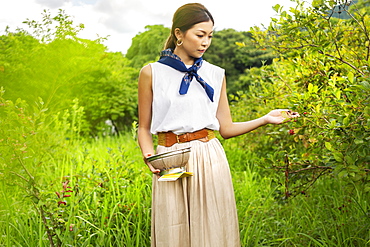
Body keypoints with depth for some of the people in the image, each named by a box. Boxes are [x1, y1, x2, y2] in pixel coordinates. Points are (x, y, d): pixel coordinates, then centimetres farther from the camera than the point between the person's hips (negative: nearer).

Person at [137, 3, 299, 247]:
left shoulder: (216, 75, 8)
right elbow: (144, 128, 5)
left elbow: (226, 128, 8)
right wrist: (149, 156, -13)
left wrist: (265, 119, -4)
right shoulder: (152, 73, 2)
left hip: (210, 160, 2)